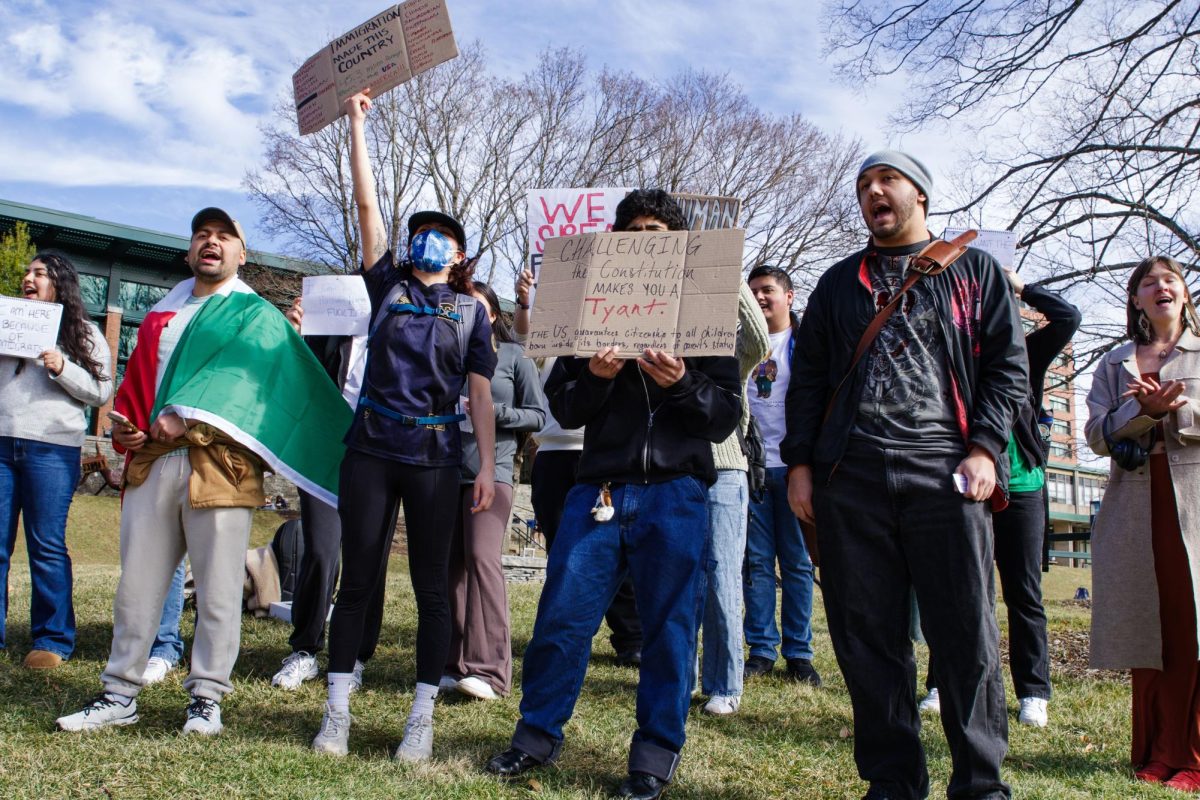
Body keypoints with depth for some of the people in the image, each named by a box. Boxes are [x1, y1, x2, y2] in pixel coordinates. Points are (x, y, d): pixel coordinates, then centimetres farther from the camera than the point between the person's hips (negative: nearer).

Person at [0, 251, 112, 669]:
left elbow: (101, 391, 2)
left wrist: (62, 369, -12)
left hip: (51, 448, -3)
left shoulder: (83, 332, 9)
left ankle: (52, 640, 5)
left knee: (47, 545, -2)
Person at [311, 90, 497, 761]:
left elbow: (481, 394, 4)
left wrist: (487, 468, -4)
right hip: (371, 450, 1)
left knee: (431, 584, 2)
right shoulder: (389, 286, 12)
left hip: (435, 457, -1)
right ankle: (338, 710, 12)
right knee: (359, 577, 3)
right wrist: (357, 121, 5)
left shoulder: (472, 311, 9)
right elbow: (367, 205, 7)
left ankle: (422, 718, 9)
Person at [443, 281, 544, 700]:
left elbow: (537, 415, 3)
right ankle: (455, 664, 9)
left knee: (482, 558, -15)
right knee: (451, 564, 3)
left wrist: (494, 411, -11)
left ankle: (489, 669, -13)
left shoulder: (514, 357, 6)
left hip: (491, 470, -4)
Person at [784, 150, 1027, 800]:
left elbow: (1007, 363, 6)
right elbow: (807, 376, 16)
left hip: (944, 471, -2)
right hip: (849, 477, 3)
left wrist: (985, 448, -7)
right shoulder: (840, 281, 21)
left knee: (967, 634, -4)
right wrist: (799, 462, 6)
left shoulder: (974, 270, 15)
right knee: (866, 636, 3)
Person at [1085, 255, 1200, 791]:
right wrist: (1146, 410, -13)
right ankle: (1156, 753, 9)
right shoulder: (1114, 364, 17)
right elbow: (1097, 434, 3)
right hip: (1137, 507, 2)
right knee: (1150, 630, 1)